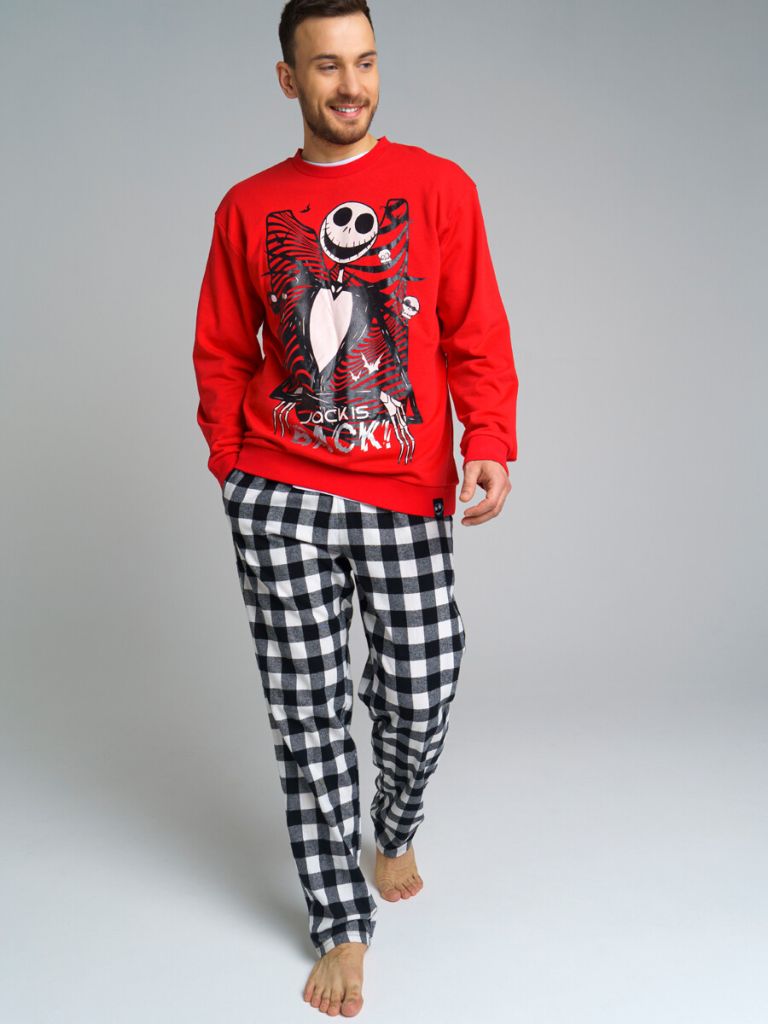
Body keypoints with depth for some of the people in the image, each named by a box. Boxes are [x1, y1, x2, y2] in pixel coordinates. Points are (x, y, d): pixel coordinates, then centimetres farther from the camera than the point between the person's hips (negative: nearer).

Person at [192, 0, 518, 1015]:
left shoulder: (440, 188, 5)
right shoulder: (247, 207, 9)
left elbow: (478, 336, 1)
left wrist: (490, 448, -12)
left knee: (420, 695, 4)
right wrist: (233, 466, 6)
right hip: (280, 499, 1)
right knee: (308, 712, 3)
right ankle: (342, 926, 20)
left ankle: (395, 833, 38)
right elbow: (222, 354, 13)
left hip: (405, 495, 0)